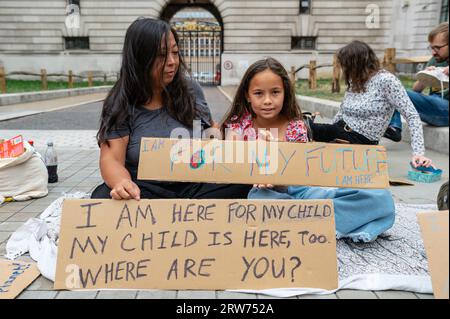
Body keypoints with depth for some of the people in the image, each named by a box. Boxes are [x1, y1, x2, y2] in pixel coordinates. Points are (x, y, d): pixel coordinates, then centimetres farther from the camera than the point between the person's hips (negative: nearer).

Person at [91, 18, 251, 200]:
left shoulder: (191, 91, 6)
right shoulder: (121, 104, -4)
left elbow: (210, 129, 20)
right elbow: (111, 159, -11)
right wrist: (122, 183, -33)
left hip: (196, 187, 3)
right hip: (145, 191, -2)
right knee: (102, 197, -32)